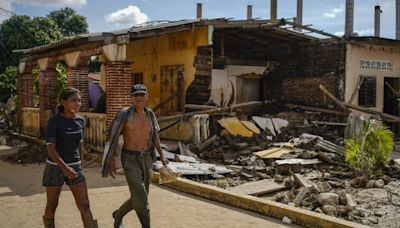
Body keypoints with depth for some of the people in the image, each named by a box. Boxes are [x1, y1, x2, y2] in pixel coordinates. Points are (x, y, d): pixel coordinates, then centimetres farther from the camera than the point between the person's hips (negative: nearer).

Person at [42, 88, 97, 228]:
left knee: (84, 205, -3)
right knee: (52, 205, 12)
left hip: (74, 167, 4)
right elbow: (50, 147, -17)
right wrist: (65, 168, -27)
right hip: (55, 167, -4)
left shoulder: (79, 120, 1)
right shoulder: (54, 120, -14)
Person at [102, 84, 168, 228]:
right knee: (141, 199, -12)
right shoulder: (124, 114, -10)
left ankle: (118, 214, 42)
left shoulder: (150, 114, 6)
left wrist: (162, 155, 13)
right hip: (130, 160, -6)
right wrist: (111, 161, -9)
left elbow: (155, 136, 17)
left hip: (146, 159, 6)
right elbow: (113, 138, -7)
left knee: (138, 198, 15)